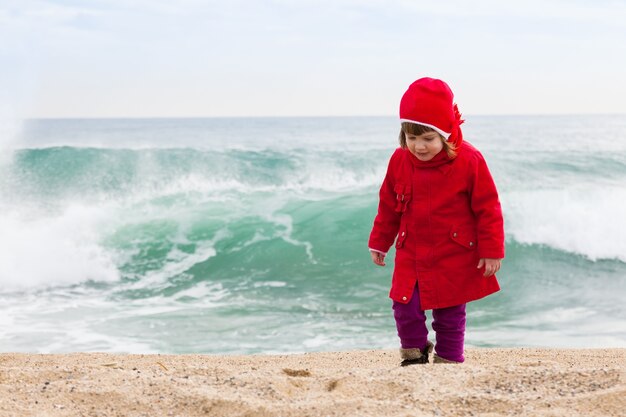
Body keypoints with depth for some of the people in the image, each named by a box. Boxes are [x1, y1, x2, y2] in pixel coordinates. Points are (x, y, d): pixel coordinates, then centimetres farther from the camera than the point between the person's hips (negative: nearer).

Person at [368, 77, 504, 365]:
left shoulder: (469, 161, -15)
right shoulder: (400, 161, -4)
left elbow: (488, 208, -8)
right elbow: (388, 206, 9)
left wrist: (492, 251, -8)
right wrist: (379, 242, 16)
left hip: (455, 257, -2)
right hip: (411, 254, 3)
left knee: (450, 316, 7)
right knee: (405, 309, -6)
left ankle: (448, 362, 23)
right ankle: (415, 355, 17)